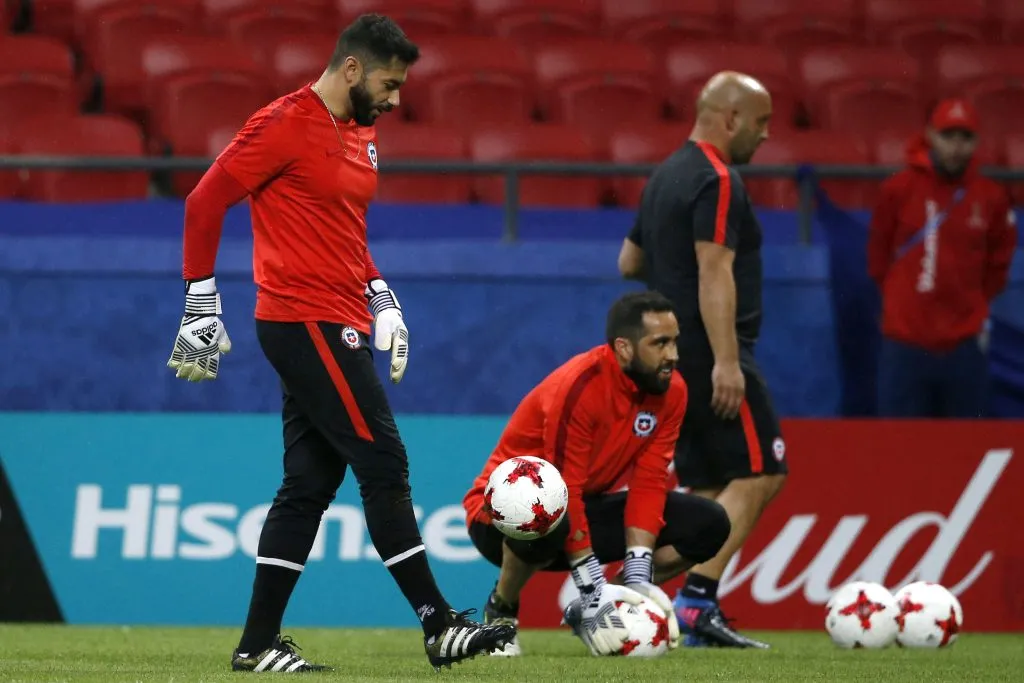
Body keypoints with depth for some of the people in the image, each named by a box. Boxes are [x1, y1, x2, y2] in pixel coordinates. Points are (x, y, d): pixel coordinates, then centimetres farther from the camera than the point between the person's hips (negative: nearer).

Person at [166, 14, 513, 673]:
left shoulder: (361, 135, 16)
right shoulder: (287, 124, -11)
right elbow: (205, 202, -11)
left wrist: (381, 298, 16)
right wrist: (202, 305, -12)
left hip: (337, 330, 9)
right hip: (306, 321, -9)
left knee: (310, 483, 7)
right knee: (384, 465, -9)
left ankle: (259, 643, 9)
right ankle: (440, 625, -8)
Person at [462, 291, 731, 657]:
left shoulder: (670, 391, -7)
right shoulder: (578, 388, -27)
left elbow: (648, 483, -8)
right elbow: (565, 493, -28)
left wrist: (638, 577, -19)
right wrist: (594, 589, -30)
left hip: (588, 508, 7)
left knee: (709, 524, -7)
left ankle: (588, 610, 2)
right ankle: (501, 611, -11)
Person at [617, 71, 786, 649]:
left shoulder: (666, 176, 17)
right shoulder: (717, 181, -13)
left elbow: (629, 262, 25)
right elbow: (715, 273, -22)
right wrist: (726, 361, -27)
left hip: (672, 358, 10)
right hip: (710, 355, -10)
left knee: (706, 487, 10)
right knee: (761, 472, -8)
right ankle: (698, 601, -16)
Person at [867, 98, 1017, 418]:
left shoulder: (991, 198, 1)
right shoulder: (899, 190, -4)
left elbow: (998, 260, 16)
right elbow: (878, 256, 8)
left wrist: (976, 306, 13)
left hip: (964, 348, 2)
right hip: (905, 346, -2)